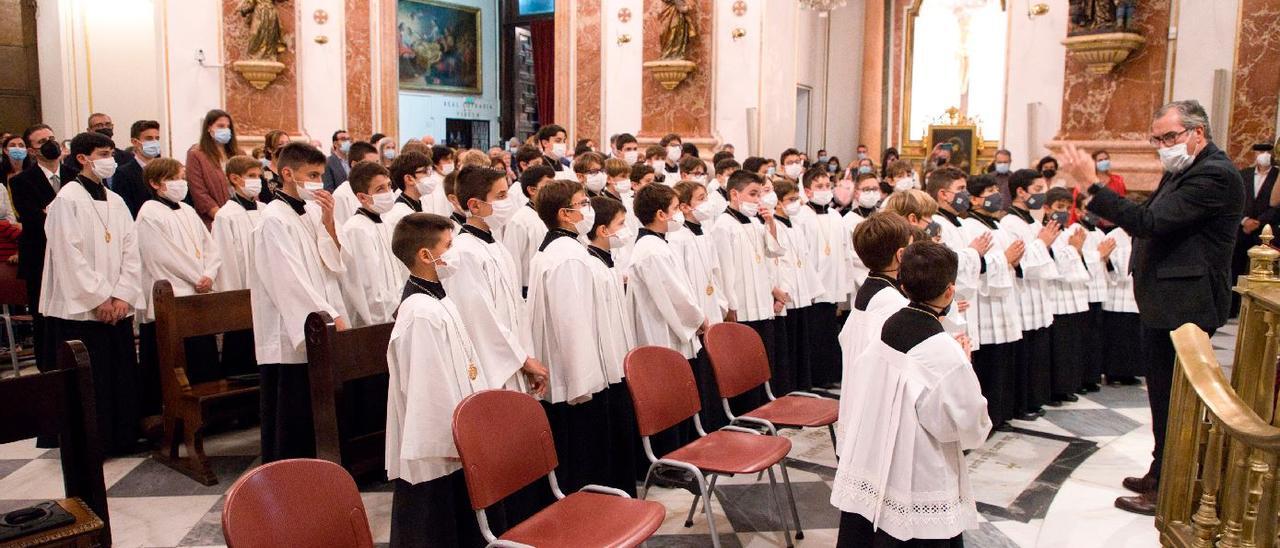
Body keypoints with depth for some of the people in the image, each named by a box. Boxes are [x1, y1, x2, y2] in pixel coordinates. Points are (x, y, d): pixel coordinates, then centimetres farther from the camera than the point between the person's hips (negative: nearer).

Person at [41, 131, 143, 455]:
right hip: (80, 308, -6)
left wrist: (123, 295, -4)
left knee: (121, 376, 8)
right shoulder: (67, 199, -6)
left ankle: (122, 438, 18)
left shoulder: (116, 201, 12)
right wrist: (100, 298, -12)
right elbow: (69, 254, -12)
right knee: (88, 381, -1)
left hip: (118, 307, 6)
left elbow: (130, 252, 8)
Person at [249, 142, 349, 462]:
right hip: (289, 336, -7)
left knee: (314, 419, 11)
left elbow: (334, 265, 8)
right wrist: (329, 316, -17)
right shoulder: (275, 219, -11)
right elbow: (291, 279, -17)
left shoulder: (311, 213, 12)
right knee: (290, 423, -1)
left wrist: (328, 222, -4)